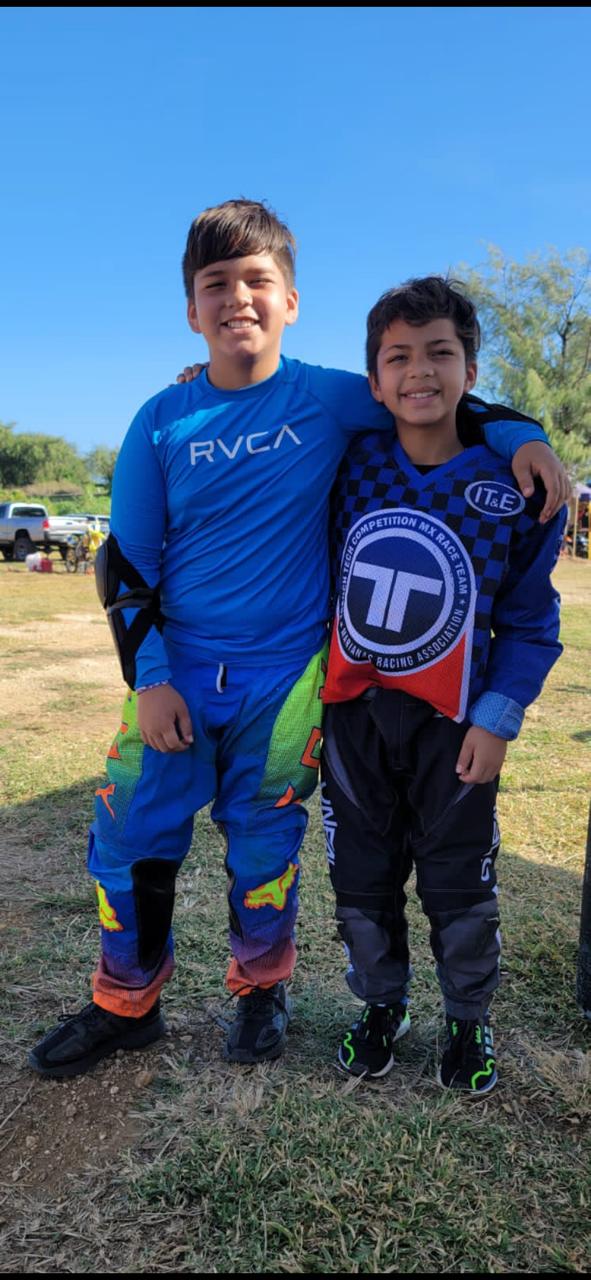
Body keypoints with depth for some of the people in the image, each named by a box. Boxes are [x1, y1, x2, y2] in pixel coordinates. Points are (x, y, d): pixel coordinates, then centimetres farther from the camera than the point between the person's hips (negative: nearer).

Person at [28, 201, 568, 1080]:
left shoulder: (327, 398, -3)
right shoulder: (163, 422, -1)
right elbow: (127, 561, 1)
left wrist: (518, 434, -10)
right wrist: (148, 677, -6)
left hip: (285, 676, -1)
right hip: (176, 671, 2)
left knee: (263, 849, 10)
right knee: (131, 841, 6)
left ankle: (262, 990, 37)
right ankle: (126, 1006, 31)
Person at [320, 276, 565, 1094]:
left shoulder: (516, 485, -8)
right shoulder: (349, 469, -4)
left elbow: (531, 621, -3)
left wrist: (497, 719, -9)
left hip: (454, 723, -2)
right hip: (352, 714, 2)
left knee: (459, 886, 11)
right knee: (361, 879, 15)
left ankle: (470, 1022, 36)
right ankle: (382, 1005, 40)